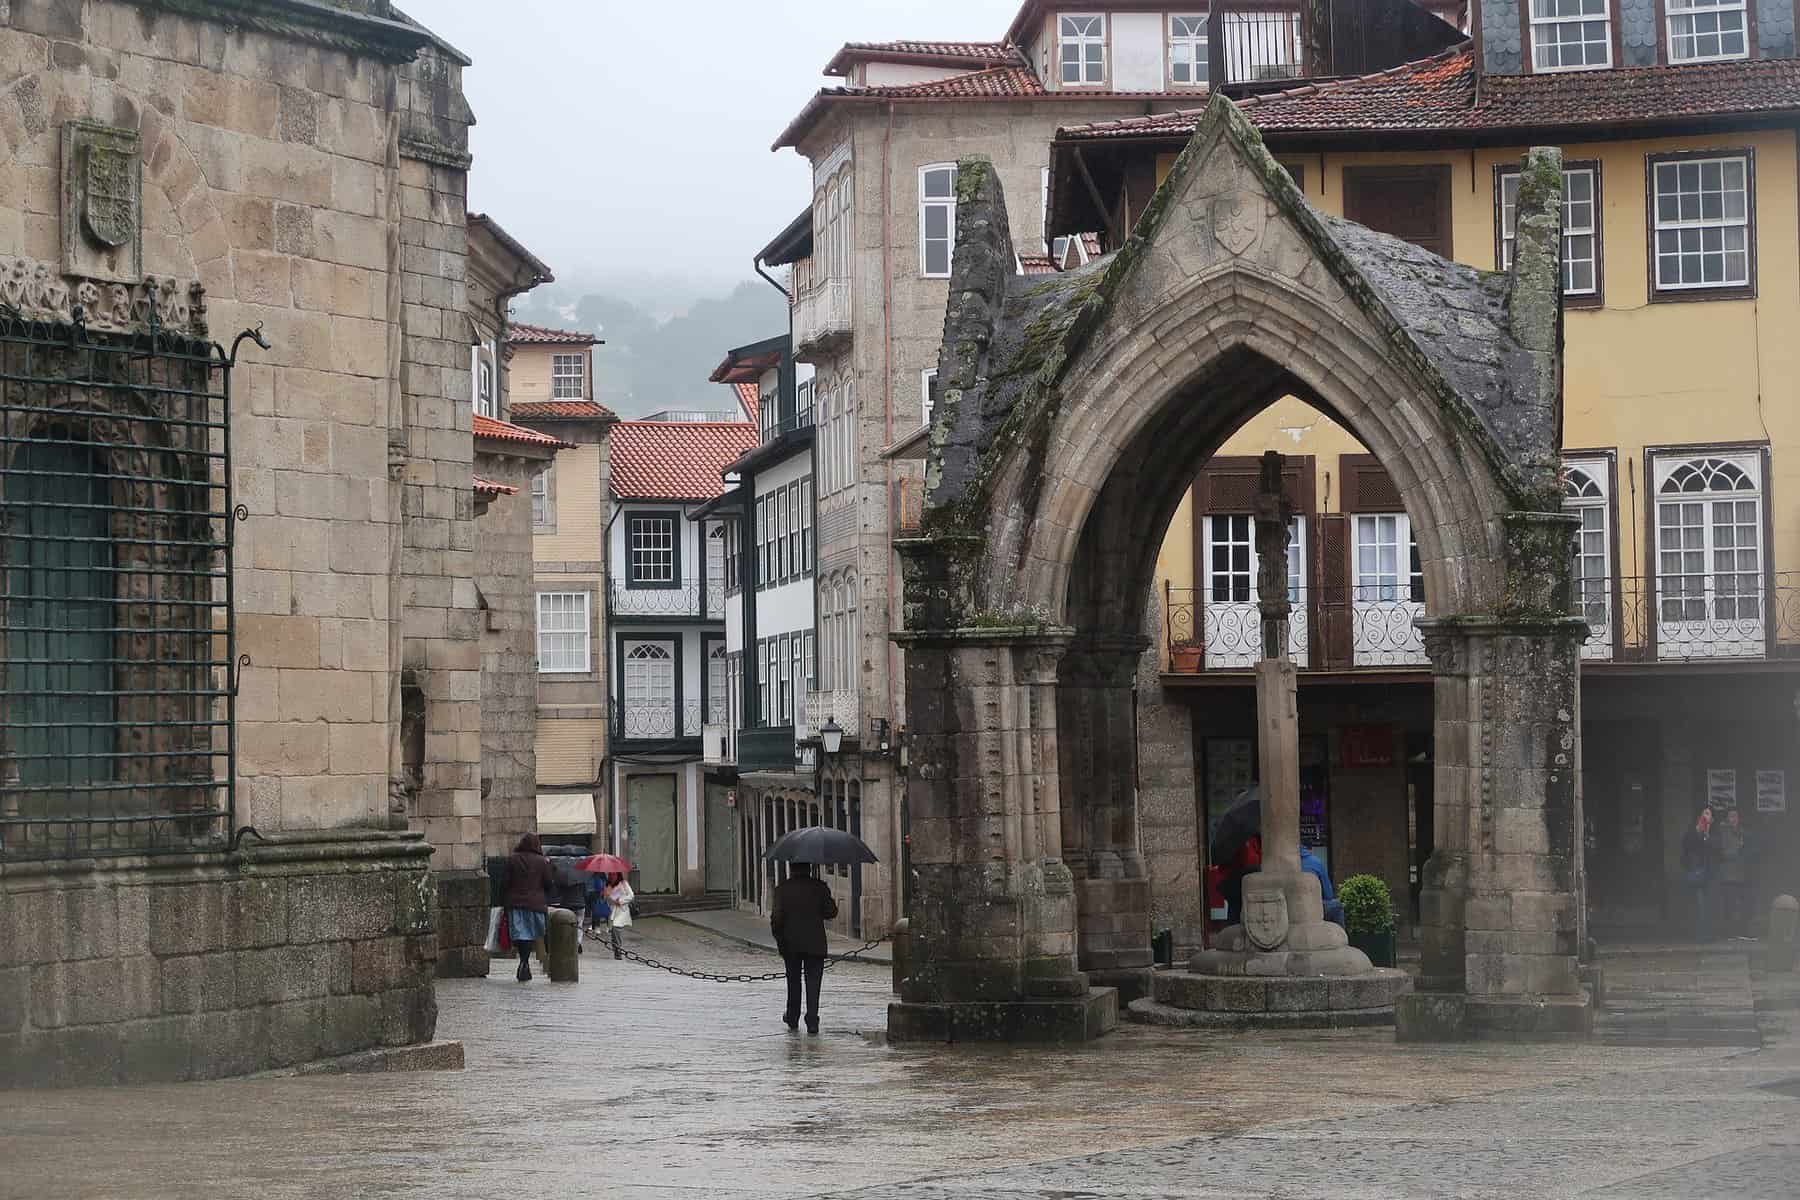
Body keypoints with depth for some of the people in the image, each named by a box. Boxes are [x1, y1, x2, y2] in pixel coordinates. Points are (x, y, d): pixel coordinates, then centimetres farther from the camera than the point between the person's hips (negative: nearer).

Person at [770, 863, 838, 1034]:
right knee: (813, 981, 0)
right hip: (815, 943, -1)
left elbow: (776, 917, -8)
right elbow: (831, 912, -5)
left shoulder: (783, 889, -4)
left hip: (791, 943, 1)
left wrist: (779, 938, 3)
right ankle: (812, 1021, -9)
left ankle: (792, 1018, 26)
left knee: (793, 981, 17)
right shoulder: (819, 887, -4)